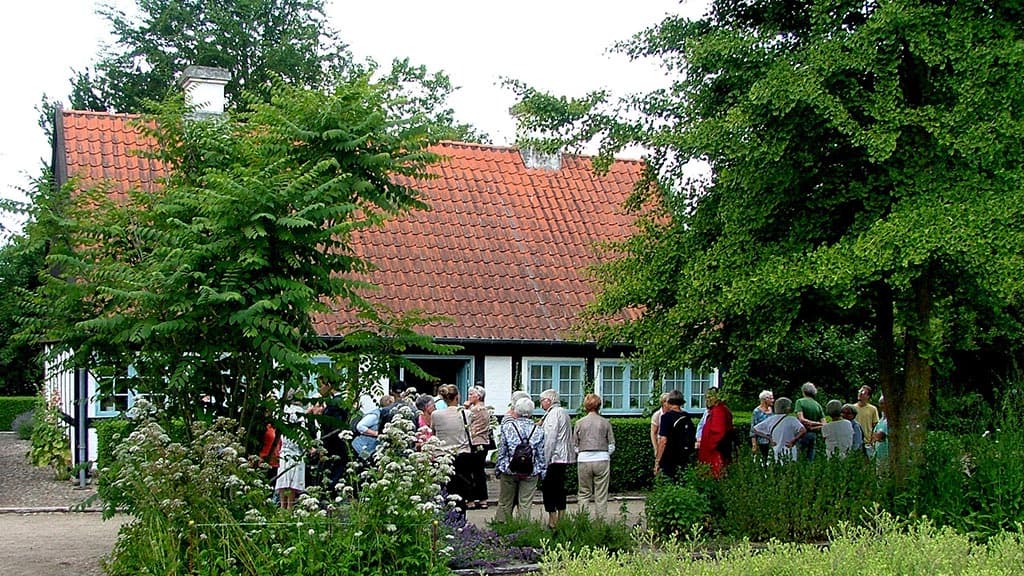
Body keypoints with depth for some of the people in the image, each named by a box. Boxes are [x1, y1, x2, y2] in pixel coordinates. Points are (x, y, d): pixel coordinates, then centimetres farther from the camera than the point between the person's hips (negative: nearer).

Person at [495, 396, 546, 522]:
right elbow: (541, 454, 1)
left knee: (505, 504, 10)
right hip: (531, 473, 1)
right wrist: (542, 472, 11)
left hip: (509, 470, -1)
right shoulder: (538, 430, -2)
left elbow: (502, 450, -2)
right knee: (525, 505, 6)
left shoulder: (507, 426, -5)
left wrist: (498, 469, 7)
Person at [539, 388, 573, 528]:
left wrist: (545, 460, -16)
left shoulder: (553, 414, -12)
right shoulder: (564, 412, 18)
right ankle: (561, 520, 15)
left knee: (548, 490, -6)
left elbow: (550, 439, -17)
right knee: (559, 489, 13)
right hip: (564, 458, 10)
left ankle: (552, 521, -8)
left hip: (554, 458, -10)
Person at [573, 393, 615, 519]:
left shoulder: (579, 423, 2)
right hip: (602, 460, 0)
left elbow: (574, 446, 5)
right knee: (601, 495, 5)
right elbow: (611, 446, 4)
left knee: (584, 493, 9)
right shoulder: (605, 422, 1)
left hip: (584, 460, 0)